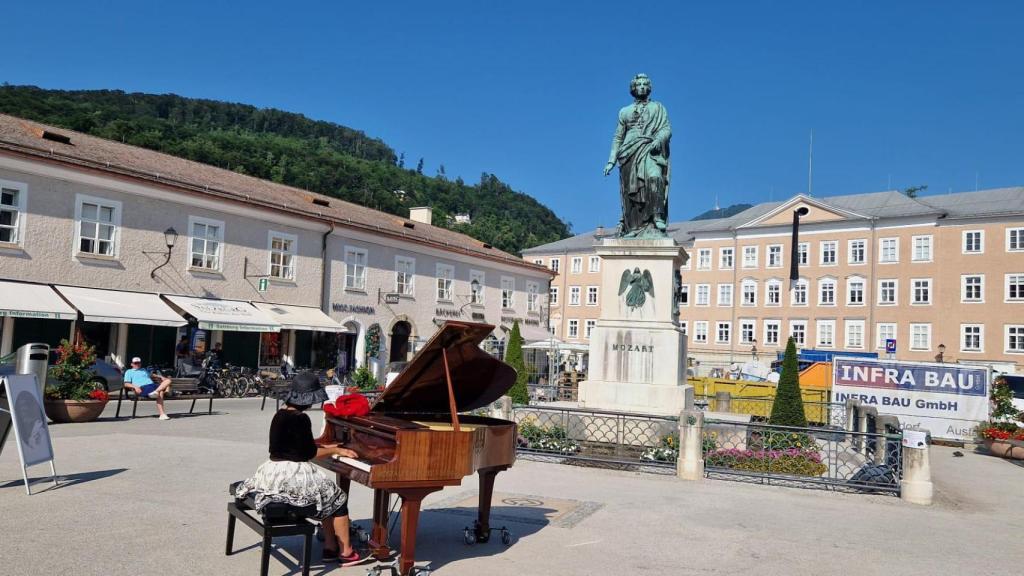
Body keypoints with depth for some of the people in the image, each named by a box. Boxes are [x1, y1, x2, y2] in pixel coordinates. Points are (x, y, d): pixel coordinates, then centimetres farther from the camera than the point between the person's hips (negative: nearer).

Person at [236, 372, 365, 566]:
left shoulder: (282, 413, 9)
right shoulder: (299, 419, -19)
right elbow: (309, 453, -14)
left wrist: (328, 448, 20)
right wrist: (336, 451, -1)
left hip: (277, 471, 9)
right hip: (290, 474, -9)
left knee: (328, 498, 20)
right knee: (337, 497, 5)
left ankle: (330, 547, 21)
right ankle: (346, 552, 11)